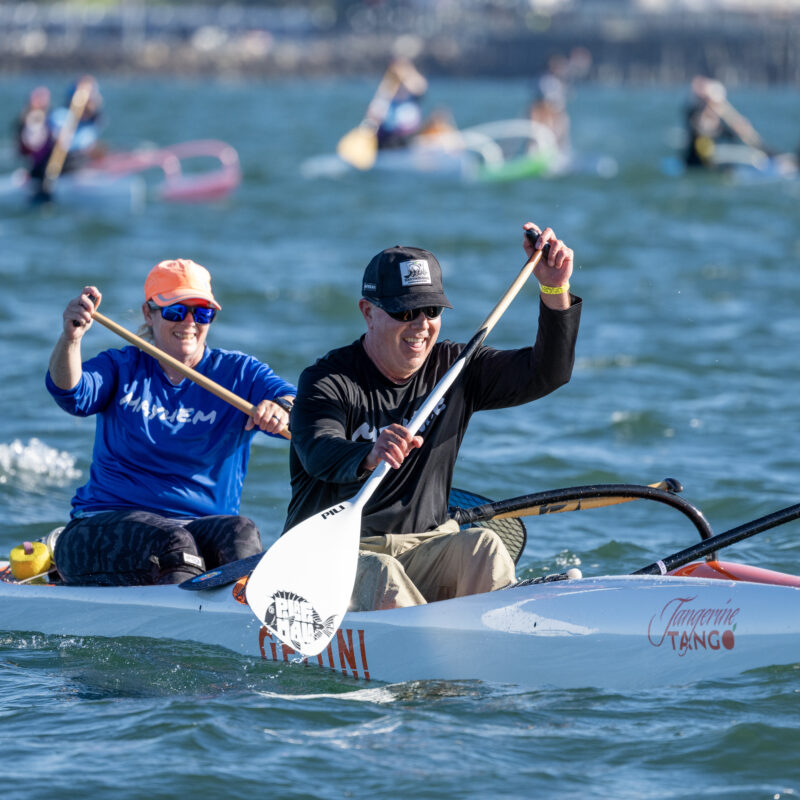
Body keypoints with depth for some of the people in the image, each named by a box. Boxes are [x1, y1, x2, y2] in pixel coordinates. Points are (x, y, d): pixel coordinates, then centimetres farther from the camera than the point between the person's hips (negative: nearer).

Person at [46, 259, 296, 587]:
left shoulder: (239, 373, 11)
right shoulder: (121, 368, 12)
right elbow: (71, 394, -9)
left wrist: (280, 409, -32)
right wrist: (70, 338, -31)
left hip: (202, 525, 1)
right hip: (106, 522, -1)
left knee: (240, 533, -33)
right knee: (174, 544, -33)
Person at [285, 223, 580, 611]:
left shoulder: (452, 368, 9)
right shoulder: (327, 382, -10)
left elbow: (545, 374, 2)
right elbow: (319, 455, -30)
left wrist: (555, 291, -13)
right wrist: (369, 457, -54)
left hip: (422, 551, 4)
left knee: (482, 546, -25)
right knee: (380, 575, -36)